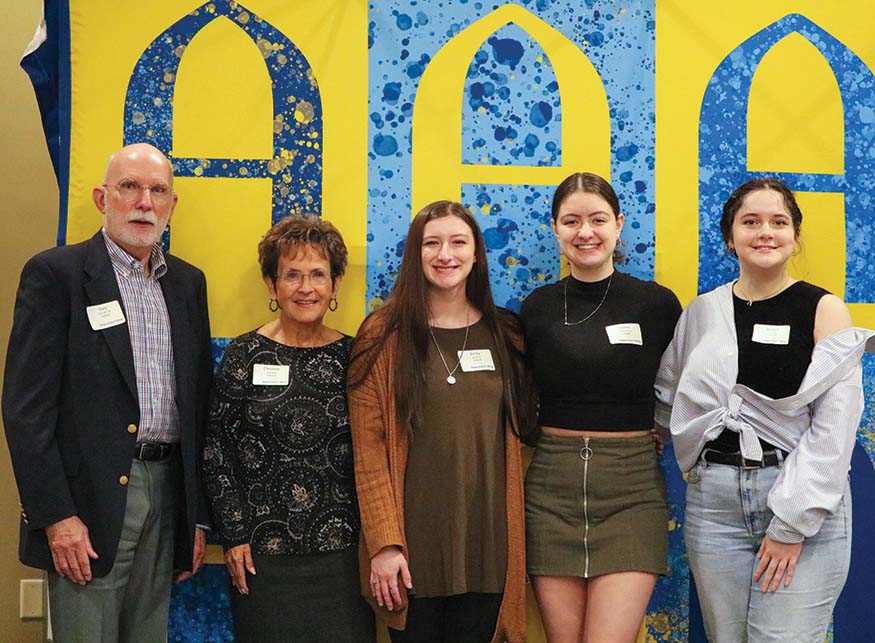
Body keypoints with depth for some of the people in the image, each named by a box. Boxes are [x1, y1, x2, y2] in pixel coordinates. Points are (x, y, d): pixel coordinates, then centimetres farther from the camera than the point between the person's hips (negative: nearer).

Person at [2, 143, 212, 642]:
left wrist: (199, 514, 11)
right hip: (89, 501, -5)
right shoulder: (55, 273, -4)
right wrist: (56, 516, -15)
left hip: (167, 497, 5)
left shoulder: (188, 282, 12)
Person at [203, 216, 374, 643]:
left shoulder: (351, 356, 3)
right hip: (262, 554, -1)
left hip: (342, 550, 2)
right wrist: (234, 535, -5)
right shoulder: (245, 354, -2)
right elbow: (216, 451, -1)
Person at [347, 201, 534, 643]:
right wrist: (384, 544, -12)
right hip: (412, 543, -2)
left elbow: (516, 433, 14)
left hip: (486, 542, 3)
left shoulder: (504, 336, 8)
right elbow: (368, 448, -6)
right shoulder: (385, 336, -1)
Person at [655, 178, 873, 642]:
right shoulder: (702, 311, 8)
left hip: (805, 503, -3)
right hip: (714, 499, 3)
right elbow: (666, 396, 21)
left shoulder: (824, 310, -3)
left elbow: (834, 427, -9)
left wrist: (792, 523, -13)